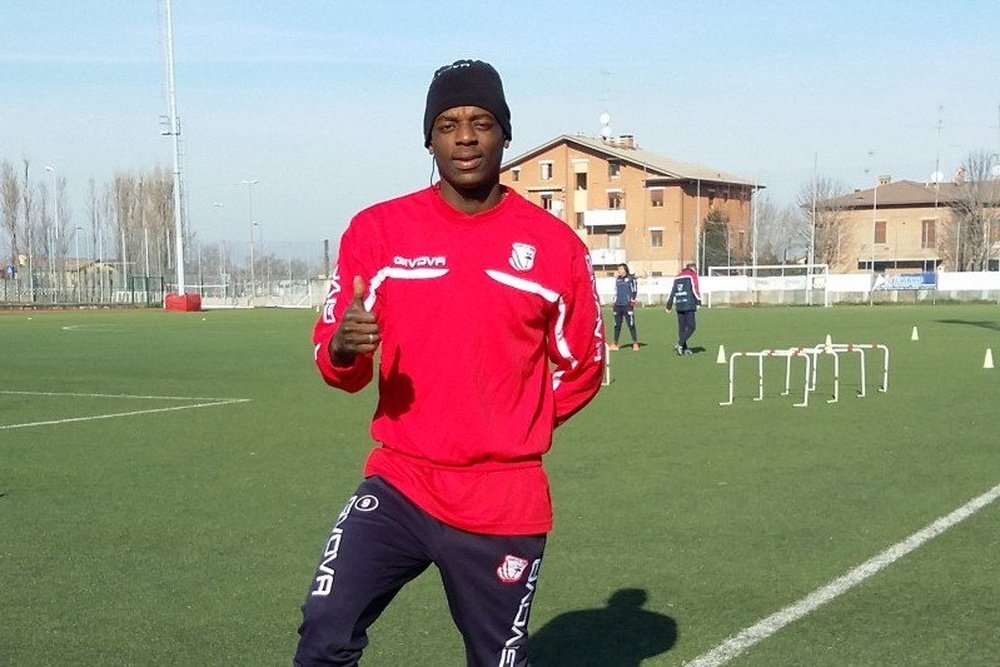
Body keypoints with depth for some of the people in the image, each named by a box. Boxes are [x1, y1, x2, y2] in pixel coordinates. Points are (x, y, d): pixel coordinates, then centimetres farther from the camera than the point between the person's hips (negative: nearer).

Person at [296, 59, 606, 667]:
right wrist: (343, 349, -21)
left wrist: (516, 429, 9)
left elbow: (583, 366, 13)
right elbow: (333, 359, 1)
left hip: (506, 504, 0)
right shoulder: (378, 229, 0)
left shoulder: (555, 245, 0)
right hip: (398, 486, 0)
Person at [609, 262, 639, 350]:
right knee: (617, 324, 7)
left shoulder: (631, 278, -1)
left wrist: (633, 300, -8)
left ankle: (635, 343, 0)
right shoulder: (617, 279, 15)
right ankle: (615, 343, 12)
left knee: (631, 324, -6)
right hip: (618, 305, 5)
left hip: (627, 305, -5)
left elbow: (635, 290, 0)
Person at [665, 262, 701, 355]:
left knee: (682, 327, 10)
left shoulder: (677, 277, 20)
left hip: (679, 305, 7)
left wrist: (669, 305, 21)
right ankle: (680, 344, -17)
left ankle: (684, 348, 11)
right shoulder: (692, 275, 2)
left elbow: (672, 291, 19)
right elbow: (695, 289, -8)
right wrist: (698, 302, -7)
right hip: (689, 305, -7)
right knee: (691, 327, -5)